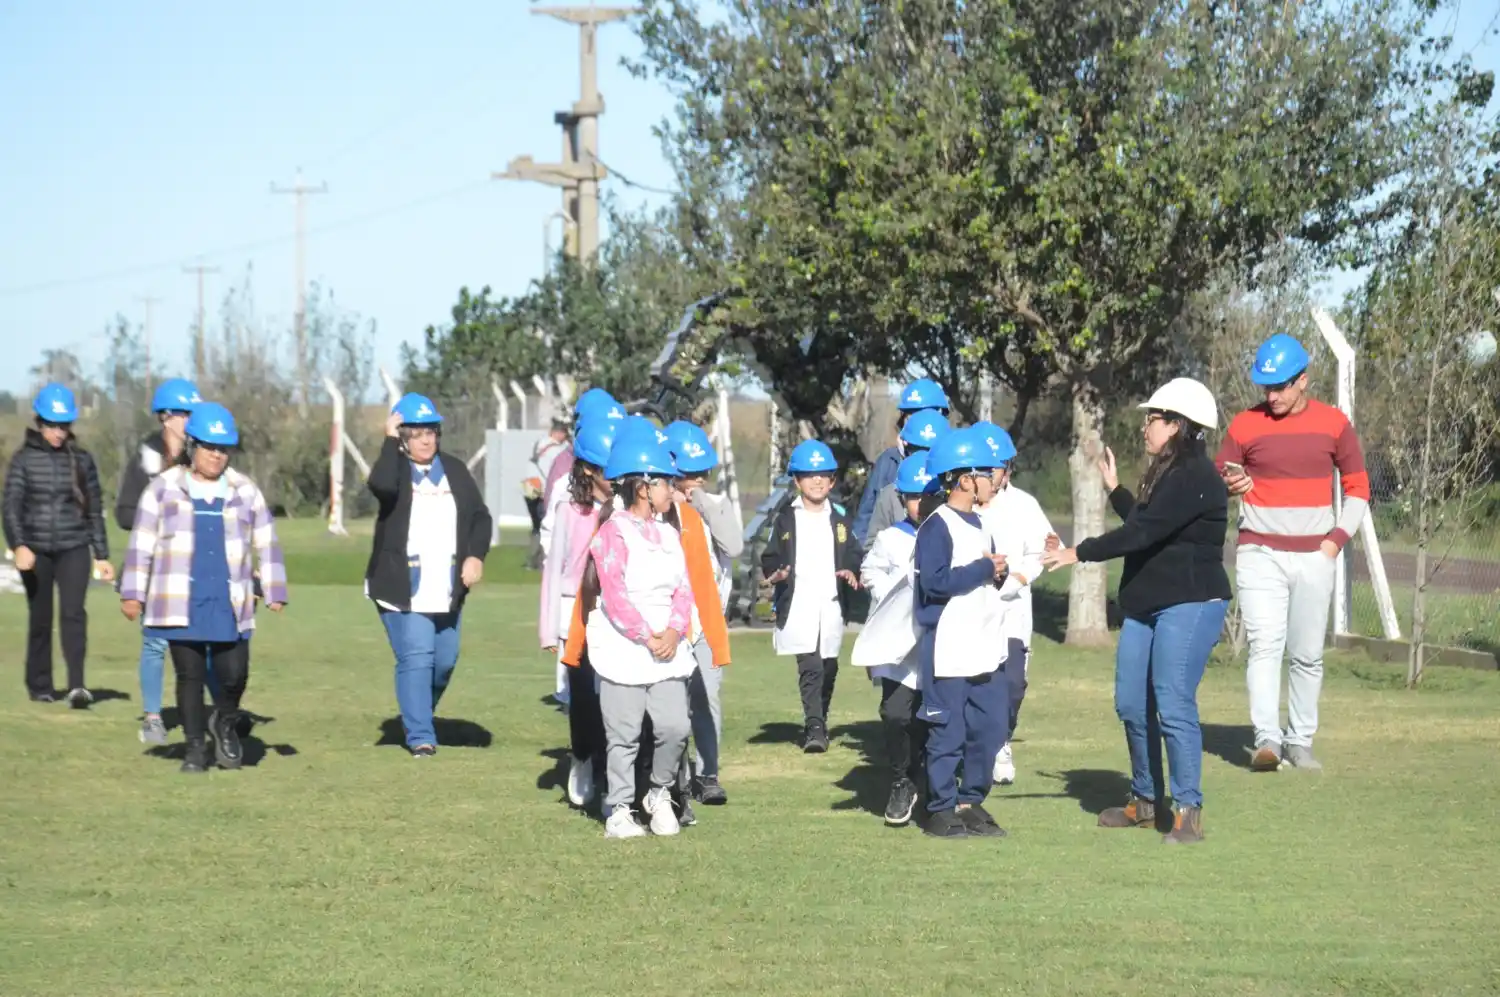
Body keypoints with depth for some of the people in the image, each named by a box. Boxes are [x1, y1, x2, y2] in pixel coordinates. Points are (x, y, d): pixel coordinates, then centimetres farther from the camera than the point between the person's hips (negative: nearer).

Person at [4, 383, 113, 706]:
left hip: (74, 548, 0)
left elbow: (95, 511, 11)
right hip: (35, 549, 0)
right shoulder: (24, 459, 1)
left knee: (73, 612, -16)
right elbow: (11, 507, -6)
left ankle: (77, 685, -25)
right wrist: (18, 546, -20)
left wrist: (101, 555, 9)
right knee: (40, 619, 7)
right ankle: (40, 686, 19)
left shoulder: (82, 460, 6)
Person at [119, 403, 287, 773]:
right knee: (190, 675, 2)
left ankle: (225, 722, 25)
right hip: (181, 604, -1)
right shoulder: (163, 489, 6)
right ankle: (195, 746, 16)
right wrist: (132, 593, 4)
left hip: (229, 605, 1)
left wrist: (275, 592, 9)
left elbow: (267, 544, 14)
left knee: (234, 675, -5)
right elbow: (141, 545, 7)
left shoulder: (245, 491, 10)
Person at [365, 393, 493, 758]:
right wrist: (390, 440, -19)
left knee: (445, 660, 12)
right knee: (416, 658, -12)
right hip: (404, 589, -5)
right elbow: (381, 485, -28)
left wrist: (476, 555, -6)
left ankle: (418, 716, 37)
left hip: (447, 590, 5)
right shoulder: (395, 469, -3)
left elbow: (480, 515, 10)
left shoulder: (455, 471, 10)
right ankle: (420, 736, -7)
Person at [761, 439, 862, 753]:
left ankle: (818, 723, 25)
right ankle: (815, 729, -21)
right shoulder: (786, 519, 6)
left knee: (828, 668, 10)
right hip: (798, 603, -4)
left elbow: (853, 553, 13)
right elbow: (770, 556, 4)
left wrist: (852, 571, -8)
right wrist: (775, 572, -17)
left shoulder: (839, 519, 15)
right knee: (810, 667, -15)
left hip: (832, 605, 4)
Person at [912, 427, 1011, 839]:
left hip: (984, 650, 9)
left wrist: (1000, 571, 2)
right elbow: (935, 581, -23)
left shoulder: (977, 524, 16)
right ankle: (942, 809, 6)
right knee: (948, 733, -2)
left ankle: (972, 802, 20)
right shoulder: (937, 528, -13)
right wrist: (984, 569, -17)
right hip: (948, 652, -9)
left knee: (990, 727, 10)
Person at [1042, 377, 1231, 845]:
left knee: (1173, 706, -14)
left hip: (1190, 605, -10)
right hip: (1146, 605, 10)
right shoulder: (1164, 474, 16)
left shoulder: (1195, 477, -17)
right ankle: (1145, 801, 25)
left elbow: (1144, 533, -22)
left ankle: (1188, 811, -9)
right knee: (1132, 704, 12)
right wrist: (1115, 488, 30)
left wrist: (1080, 553, -19)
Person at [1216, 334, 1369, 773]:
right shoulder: (1245, 425, 0)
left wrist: (1337, 538, -2)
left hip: (1314, 556, 1)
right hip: (1259, 553, -1)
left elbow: (1357, 487, 10)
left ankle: (1300, 741, 14)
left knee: (1308, 654, 5)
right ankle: (1266, 740, -20)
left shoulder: (1333, 423, 3)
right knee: (1265, 645, -13)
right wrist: (1229, 486, -18)